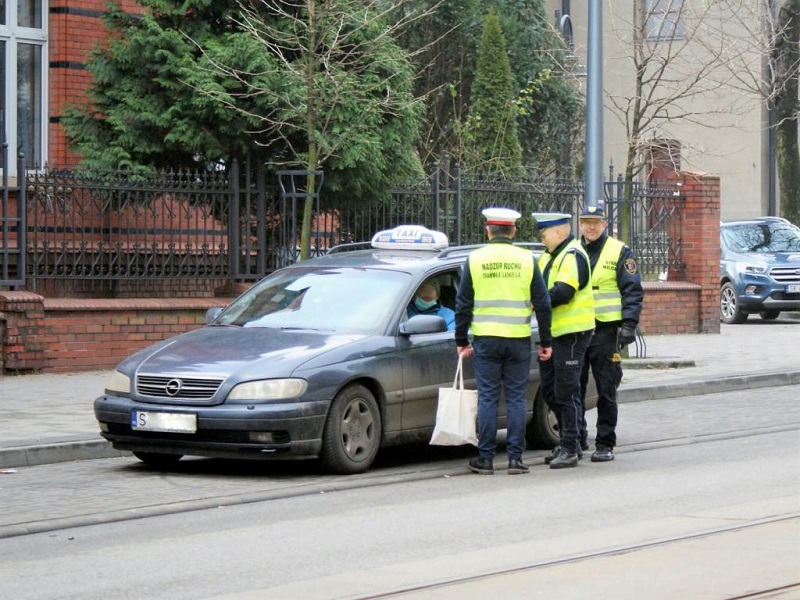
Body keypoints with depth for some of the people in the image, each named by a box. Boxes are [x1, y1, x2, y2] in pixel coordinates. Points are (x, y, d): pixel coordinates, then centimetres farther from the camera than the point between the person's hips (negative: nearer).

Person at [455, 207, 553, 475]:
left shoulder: (475, 259, 0)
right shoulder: (527, 260, 2)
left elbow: (463, 305, 3)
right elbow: (542, 304, 4)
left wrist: (461, 341, 12)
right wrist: (545, 341, 10)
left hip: (485, 339, 0)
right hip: (518, 340, 0)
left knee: (487, 398, 4)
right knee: (516, 398, 5)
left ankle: (485, 458, 5)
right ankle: (515, 458, 4)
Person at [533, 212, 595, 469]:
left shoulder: (573, 256, -14)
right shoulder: (549, 256, 17)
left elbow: (562, 293, -24)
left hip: (572, 334, -10)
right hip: (552, 332, 10)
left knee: (566, 392, -6)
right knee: (550, 390, 13)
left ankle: (570, 449, -1)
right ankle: (568, 442, 23)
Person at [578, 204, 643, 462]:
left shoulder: (620, 252, 1)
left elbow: (633, 292, -4)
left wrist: (628, 324, -14)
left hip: (605, 330, -4)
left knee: (606, 391, 1)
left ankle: (605, 444, 6)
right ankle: (576, 438, 12)